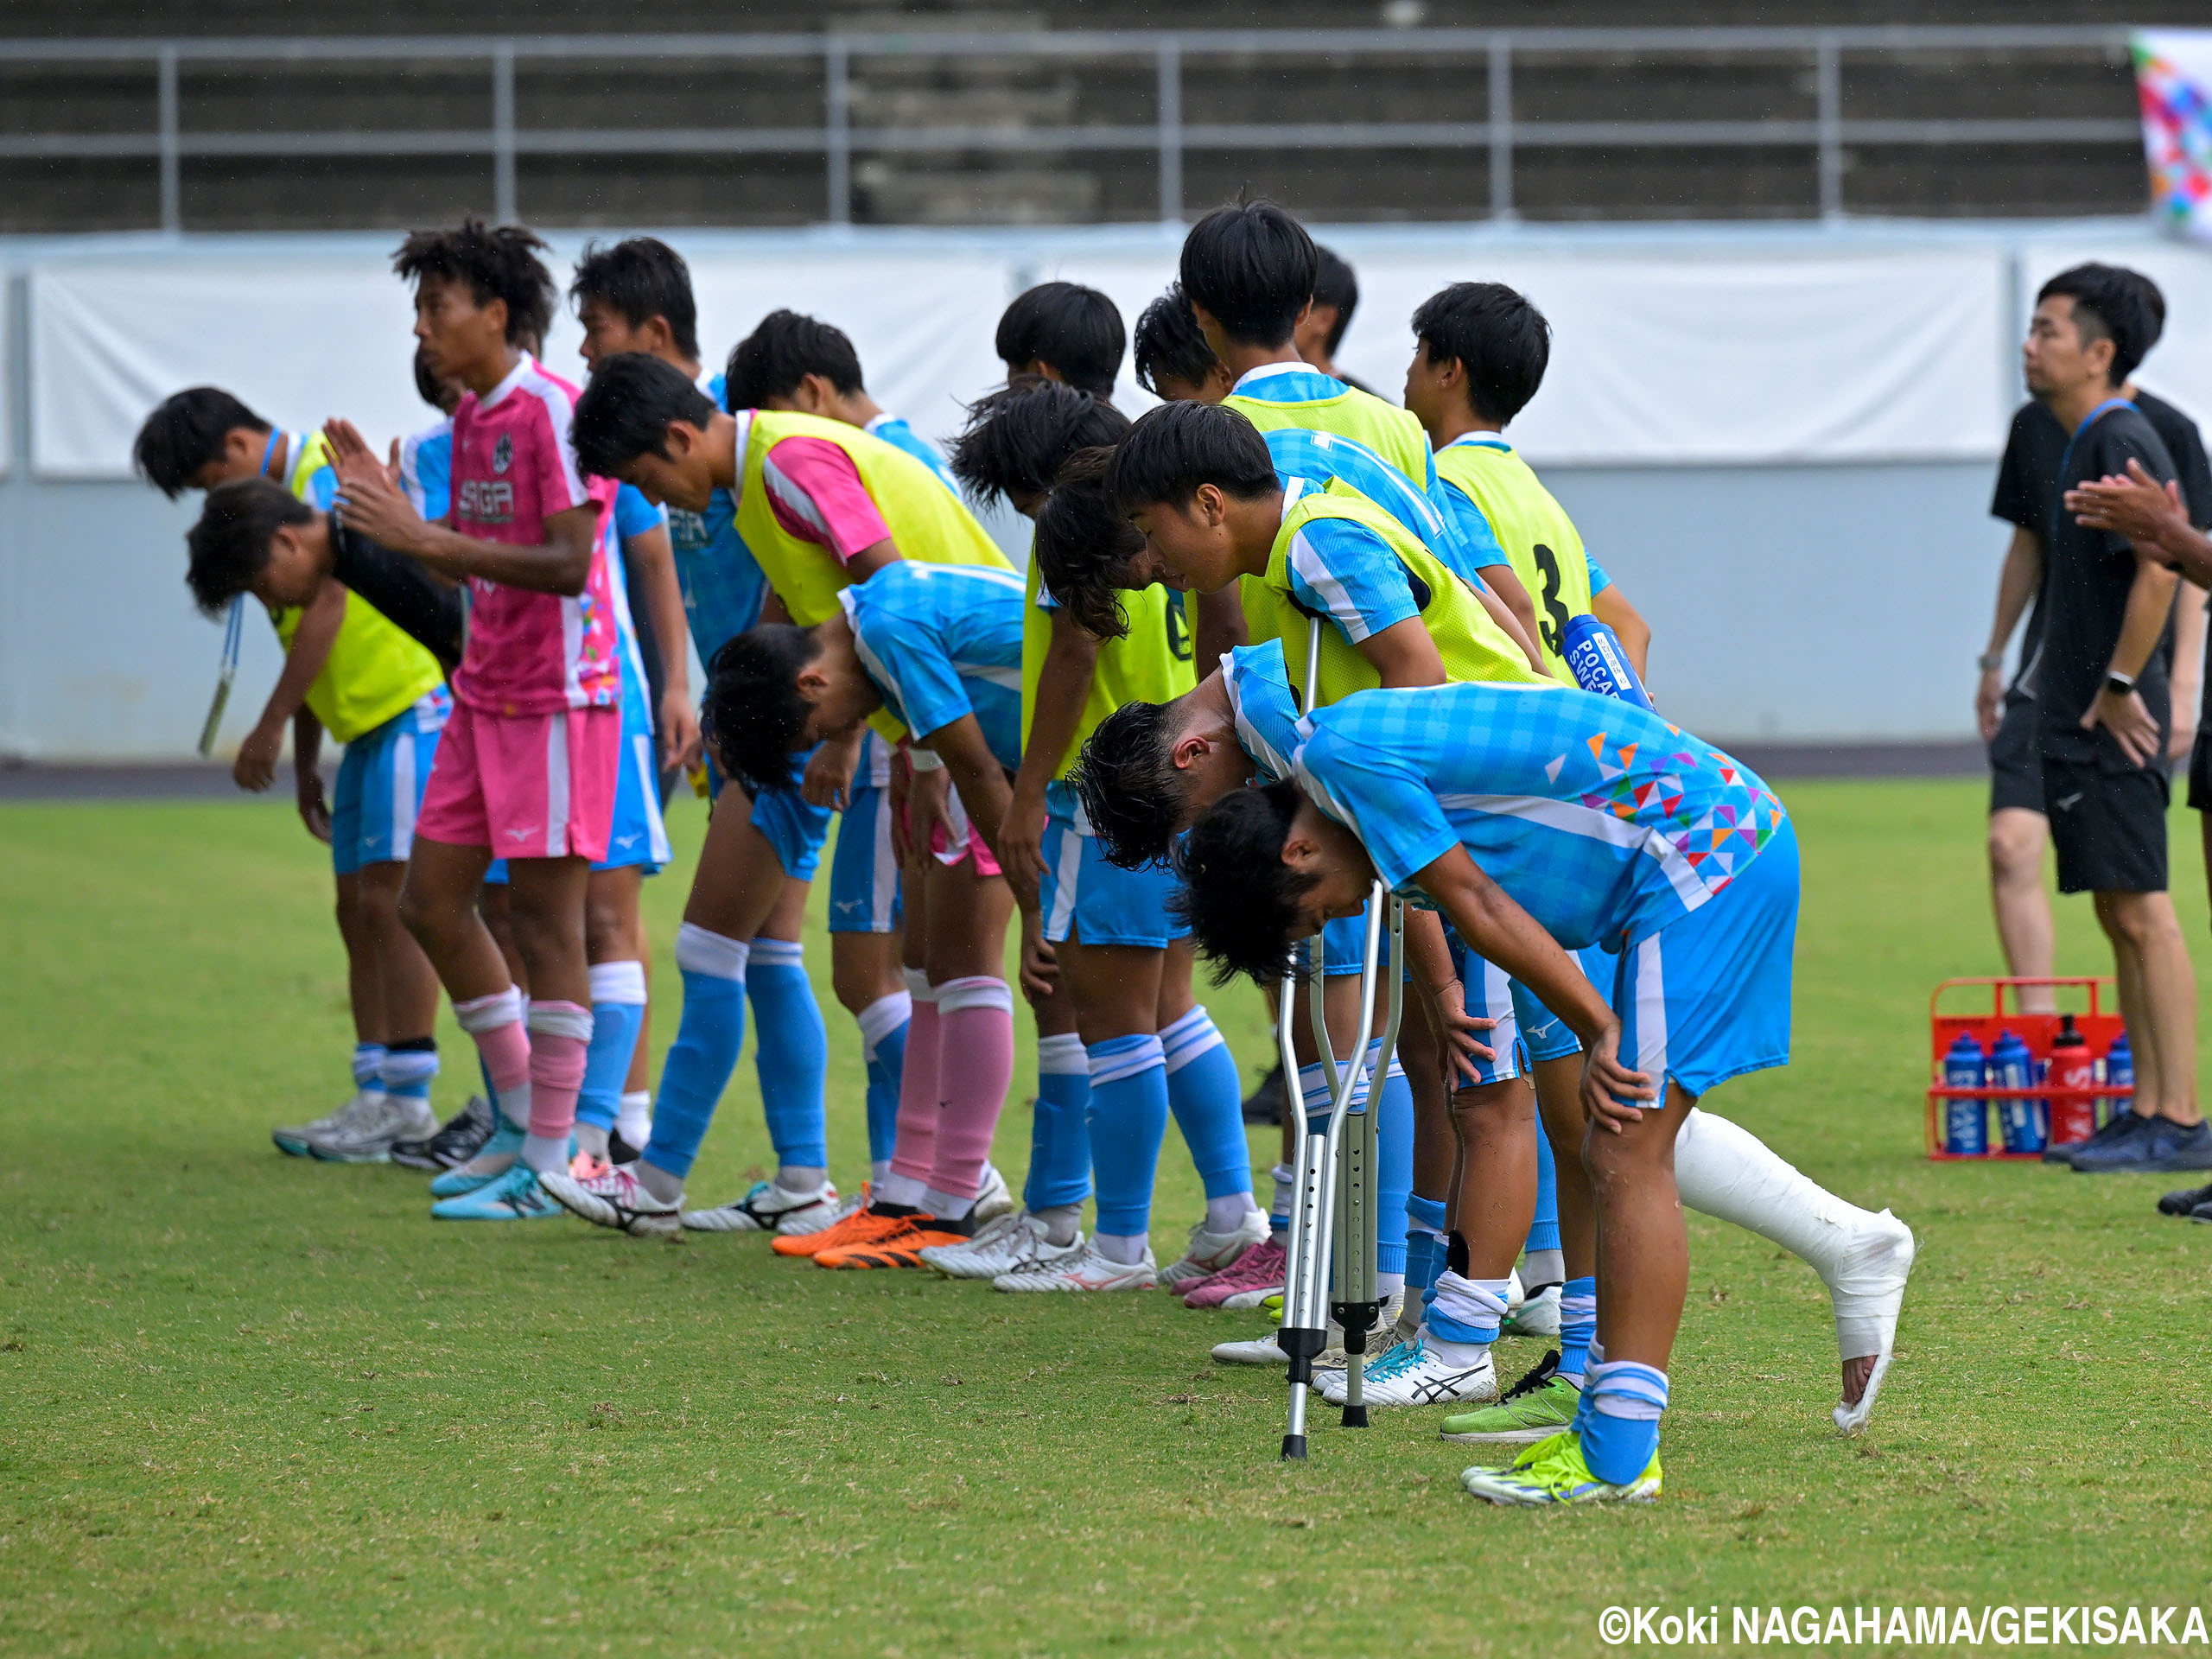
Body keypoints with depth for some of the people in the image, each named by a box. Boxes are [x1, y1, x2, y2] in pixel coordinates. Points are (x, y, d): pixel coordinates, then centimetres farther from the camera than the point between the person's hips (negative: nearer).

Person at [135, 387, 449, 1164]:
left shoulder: (327, 475, -12)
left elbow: (326, 611, -19)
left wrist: (269, 728, -18)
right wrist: (305, 768, 21)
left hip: (414, 706, -10)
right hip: (370, 725, 10)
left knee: (391, 901, -12)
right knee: (358, 910, 7)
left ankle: (407, 1096, -11)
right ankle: (376, 1096, 8)